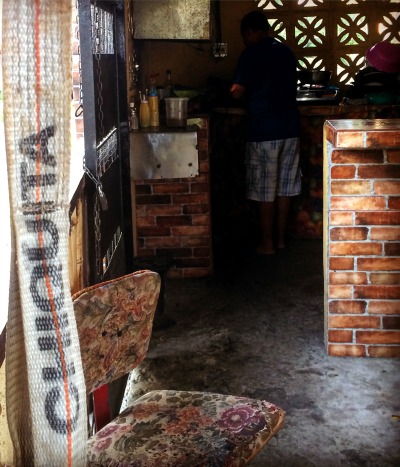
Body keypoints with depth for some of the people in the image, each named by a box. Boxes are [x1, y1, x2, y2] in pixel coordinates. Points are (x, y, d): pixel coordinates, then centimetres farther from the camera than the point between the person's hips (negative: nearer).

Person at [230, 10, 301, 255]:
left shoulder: (251, 54, -10)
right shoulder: (287, 52, 10)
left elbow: (237, 92, -15)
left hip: (264, 130, -6)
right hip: (290, 127, 6)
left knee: (266, 190, 2)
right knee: (285, 187, 12)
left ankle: (268, 243, 8)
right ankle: (281, 238, 20)